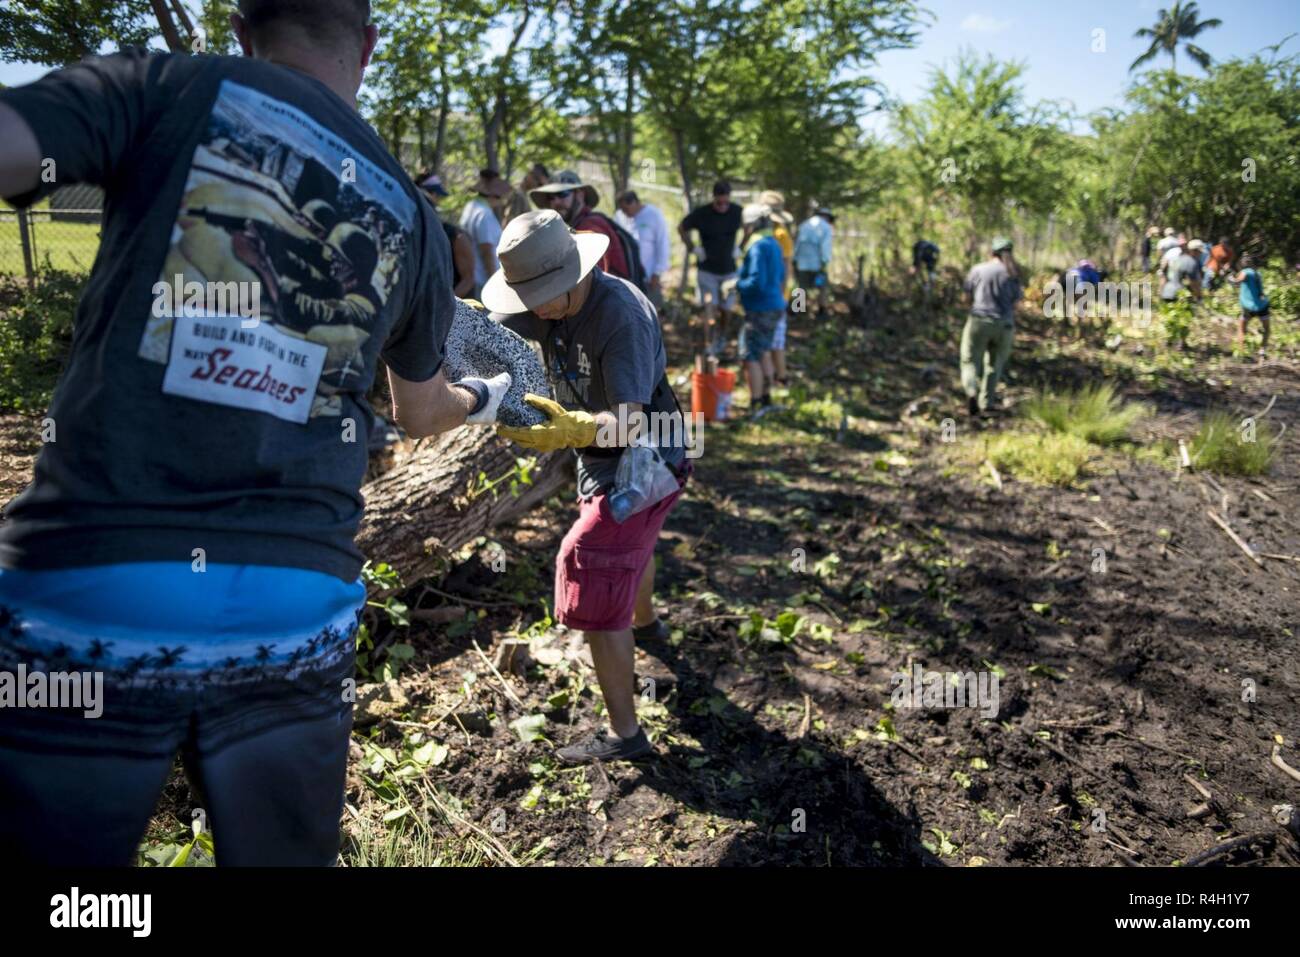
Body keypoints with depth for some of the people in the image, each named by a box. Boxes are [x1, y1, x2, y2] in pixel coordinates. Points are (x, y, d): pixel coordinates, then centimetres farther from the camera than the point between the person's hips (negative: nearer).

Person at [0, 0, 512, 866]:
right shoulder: (412, 219, 13)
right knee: (288, 854, 22)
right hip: (299, 608, 4)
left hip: (86, 584, -3)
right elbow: (424, 414, 28)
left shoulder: (168, 87, 3)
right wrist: (485, 396, 48)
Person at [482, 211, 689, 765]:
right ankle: (645, 623, 64)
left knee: (593, 576, -14)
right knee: (629, 541, 32)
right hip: (602, 460, 10)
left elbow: (629, 419, -37)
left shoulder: (621, 314, -30)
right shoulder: (554, 305, -3)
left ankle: (624, 734, -6)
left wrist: (572, 429, -55)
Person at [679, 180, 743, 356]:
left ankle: (722, 336, 36)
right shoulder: (701, 214, -13)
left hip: (729, 269, 2)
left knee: (726, 308, 9)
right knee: (710, 307, -12)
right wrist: (693, 248, -2)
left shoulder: (738, 212, -7)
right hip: (706, 269, -2)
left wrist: (740, 248, 5)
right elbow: (682, 228, 5)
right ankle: (709, 345, -9)